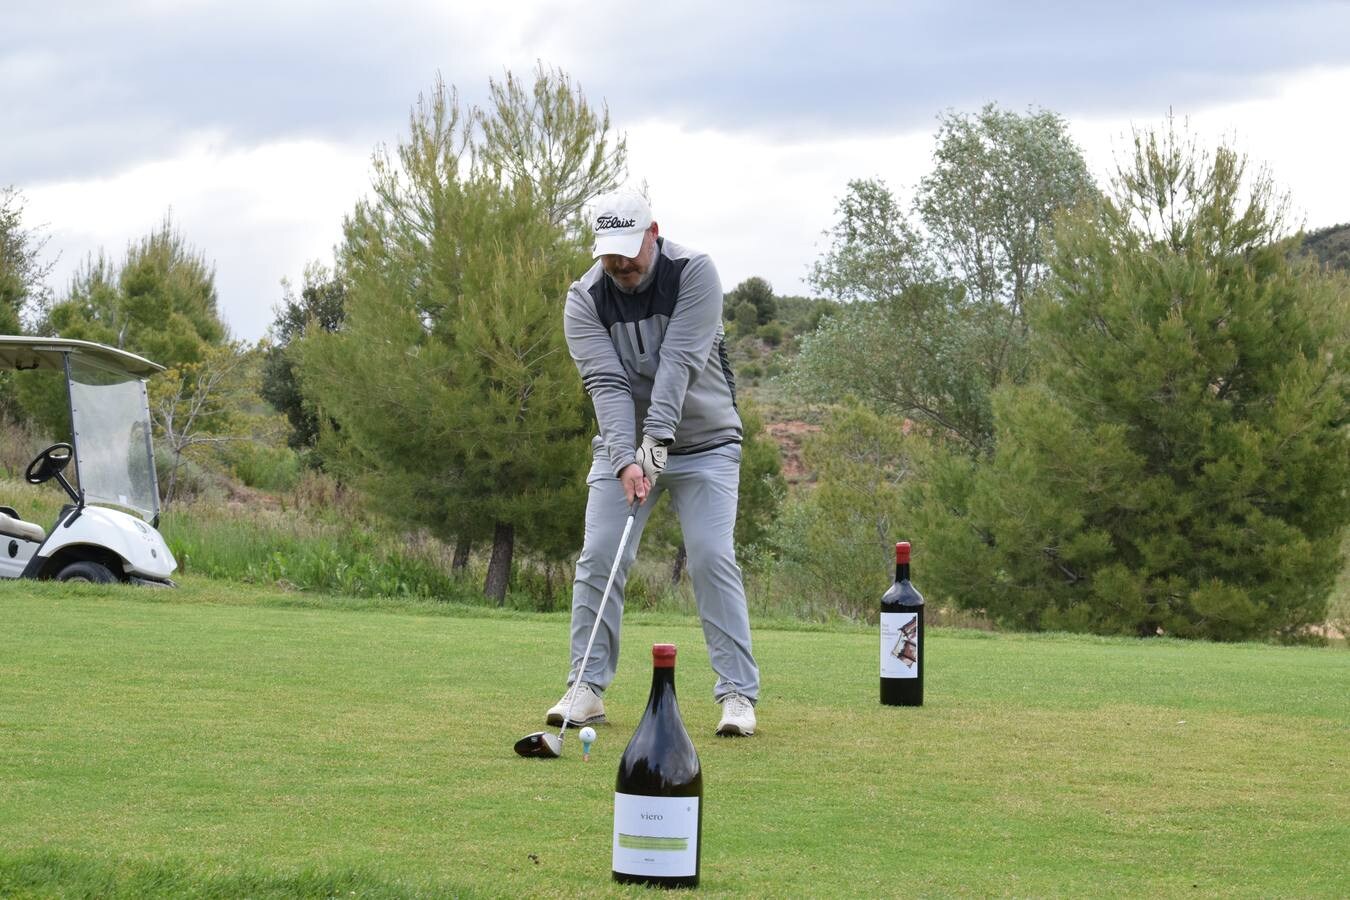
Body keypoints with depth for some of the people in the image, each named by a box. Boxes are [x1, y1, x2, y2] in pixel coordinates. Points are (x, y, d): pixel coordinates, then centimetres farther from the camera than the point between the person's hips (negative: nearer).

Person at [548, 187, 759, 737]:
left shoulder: (694, 274, -17)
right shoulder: (585, 301, -11)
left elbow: (680, 363, -27)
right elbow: (607, 384, -21)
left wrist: (657, 438, -37)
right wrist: (627, 459, -34)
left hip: (704, 443, -2)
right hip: (625, 445, 2)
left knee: (712, 559, -13)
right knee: (599, 558, -7)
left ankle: (738, 693, -11)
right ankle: (587, 689, 2)